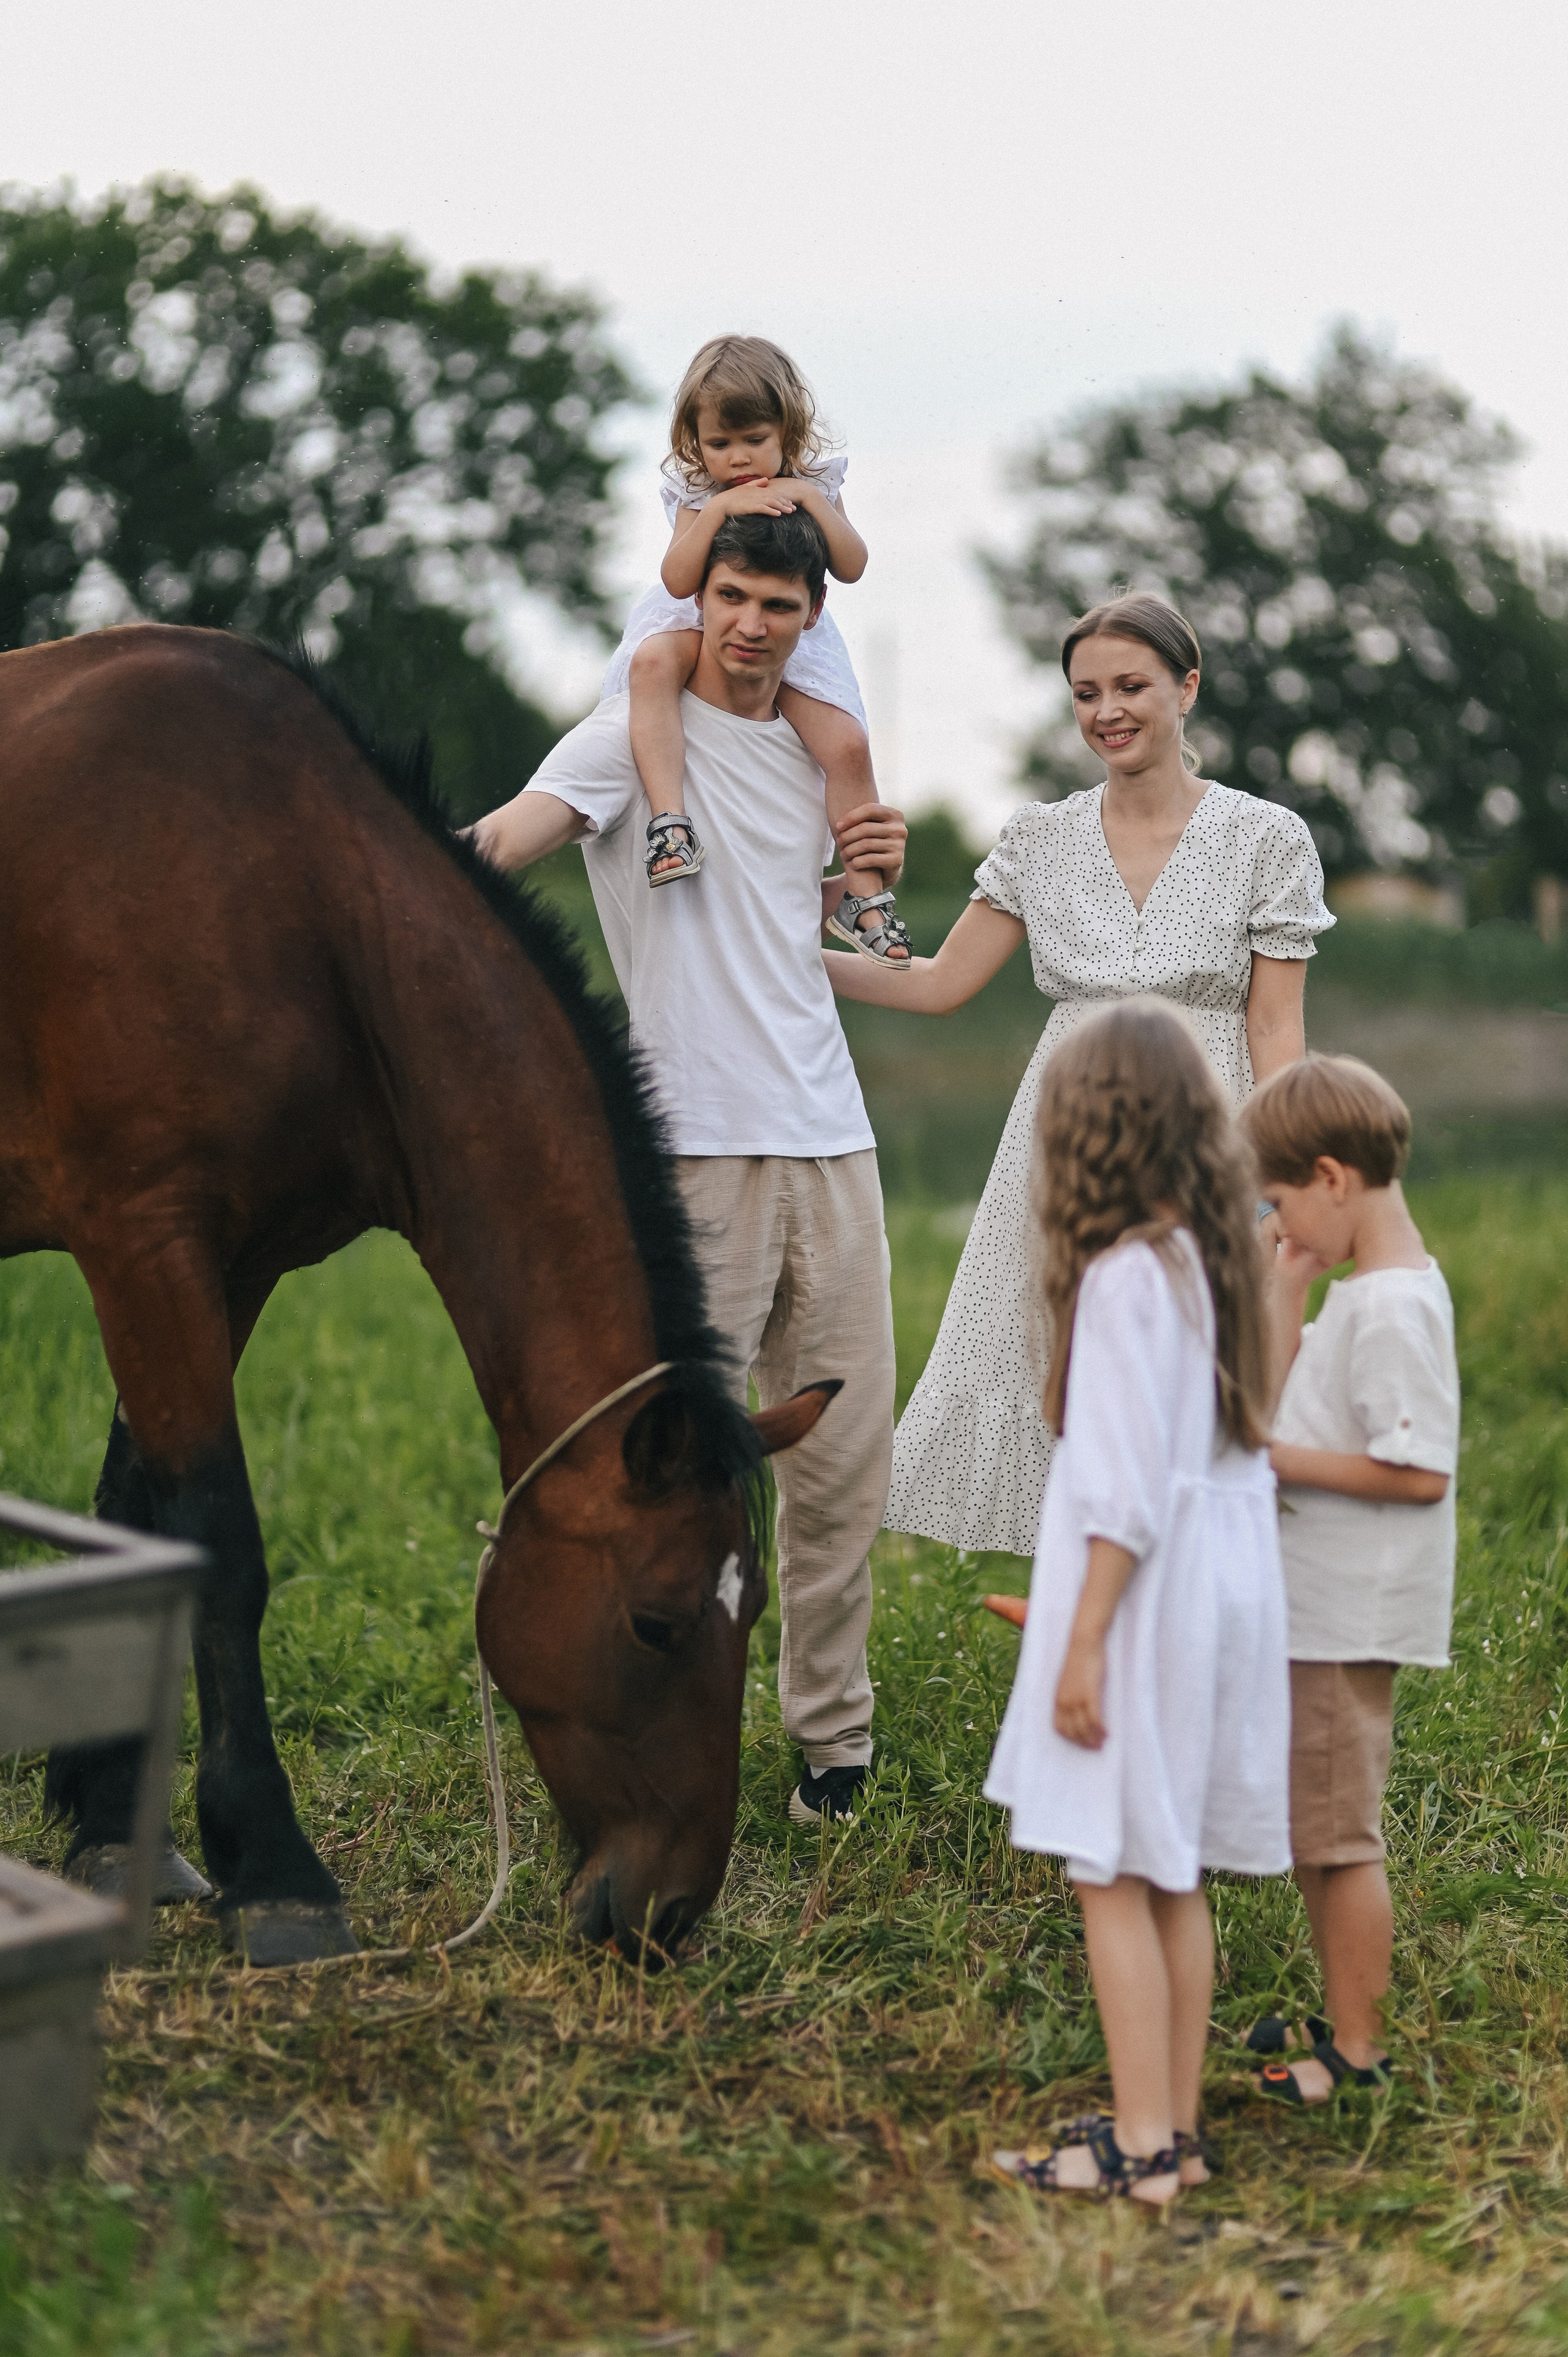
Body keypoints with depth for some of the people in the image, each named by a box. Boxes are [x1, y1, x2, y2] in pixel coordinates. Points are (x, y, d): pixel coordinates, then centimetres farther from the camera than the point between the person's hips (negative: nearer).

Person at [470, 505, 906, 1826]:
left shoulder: (807, 757, 18)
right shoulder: (633, 737, -3)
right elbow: (516, 833, -21)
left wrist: (866, 877, 11)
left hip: (829, 1138, 6)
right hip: (697, 1139, -6)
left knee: (845, 1457, 9)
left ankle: (833, 1732, 21)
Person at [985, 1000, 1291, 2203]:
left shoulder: (1128, 1272, -16)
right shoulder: (1220, 1257, 8)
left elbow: (1130, 1486, -19)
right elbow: (1239, 1442, 8)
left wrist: (1084, 1644, -17)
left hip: (1147, 1597, -8)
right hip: (1230, 1587, 9)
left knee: (1113, 1876, -1)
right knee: (1176, 1879, 14)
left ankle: (1141, 2146, 3)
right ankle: (1177, 2128, 21)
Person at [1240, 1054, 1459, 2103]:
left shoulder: (1394, 1307, -21)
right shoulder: (1363, 1290, 11)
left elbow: (1422, 1473, -25)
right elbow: (1278, 1396, 18)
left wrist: (1280, 1460, -18)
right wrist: (1290, 1282, 9)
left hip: (1351, 1618, -10)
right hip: (1318, 1608, 10)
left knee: (1341, 1836, 0)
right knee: (1313, 1829, 18)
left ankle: (1358, 2051, 11)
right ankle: (1343, 2023, 30)